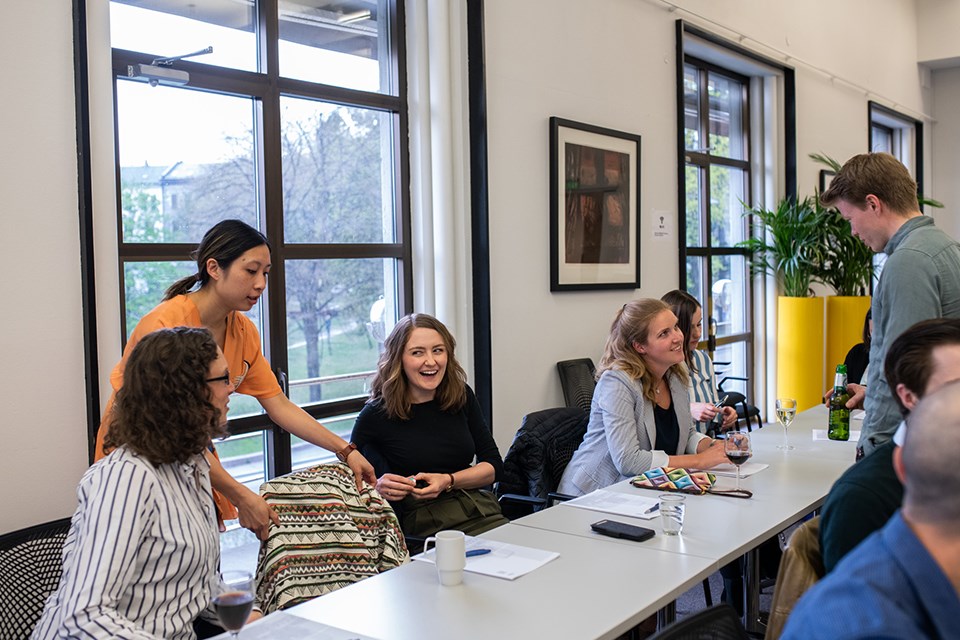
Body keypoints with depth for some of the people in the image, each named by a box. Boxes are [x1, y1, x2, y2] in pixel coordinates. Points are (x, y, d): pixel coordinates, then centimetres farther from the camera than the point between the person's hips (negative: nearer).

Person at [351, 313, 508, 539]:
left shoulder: (462, 395, 8)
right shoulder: (376, 415, -3)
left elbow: (494, 465, 10)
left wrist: (448, 482, -7)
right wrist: (377, 487, -14)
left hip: (481, 513, 5)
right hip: (422, 526, -5)